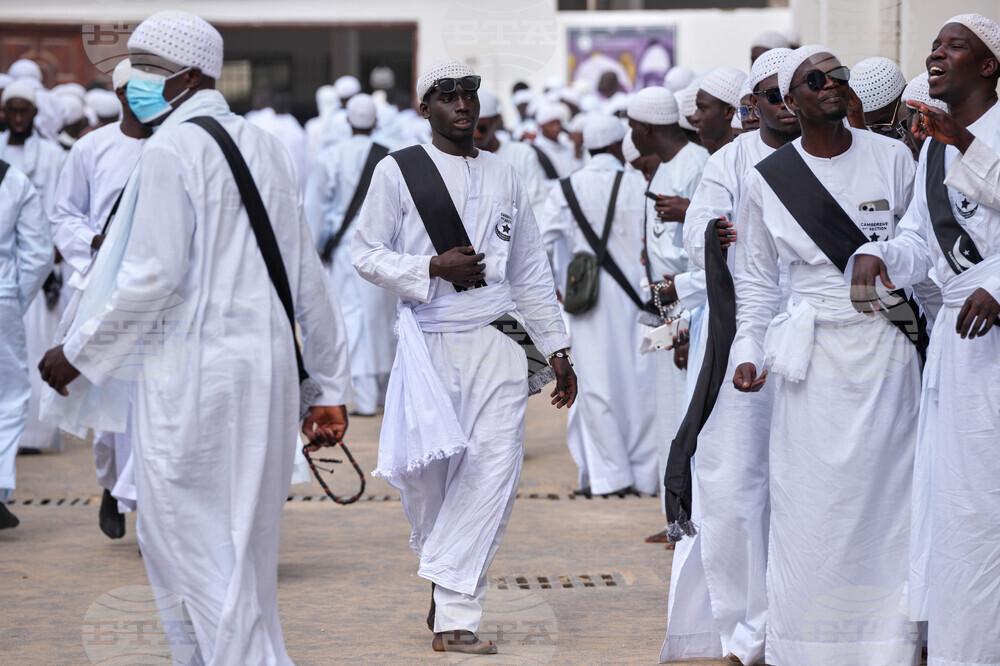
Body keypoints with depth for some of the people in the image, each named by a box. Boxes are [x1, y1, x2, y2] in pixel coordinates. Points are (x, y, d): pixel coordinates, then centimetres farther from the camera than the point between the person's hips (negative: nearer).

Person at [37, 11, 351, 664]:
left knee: (197, 549, -1)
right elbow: (306, 275, 13)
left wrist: (76, 354, -6)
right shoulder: (266, 147, 12)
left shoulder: (171, 150, -12)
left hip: (191, 376, -8)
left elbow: (153, 277, -17)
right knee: (244, 547, 16)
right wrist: (330, 385, 16)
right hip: (269, 369, 8)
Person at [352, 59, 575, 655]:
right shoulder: (398, 171, 4)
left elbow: (532, 272, 20)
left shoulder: (504, 177, 16)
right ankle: (446, 580, 29)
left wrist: (557, 349, 18)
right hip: (430, 340, -2)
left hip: (497, 342, 2)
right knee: (432, 472, 1)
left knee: (495, 471, -10)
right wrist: (433, 266, -12)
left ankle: (455, 615, -9)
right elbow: (366, 253, 2)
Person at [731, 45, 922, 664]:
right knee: (812, 504, -2)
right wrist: (748, 351, 3)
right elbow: (756, 279, 12)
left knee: (888, 495, 1)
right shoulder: (766, 179, 3)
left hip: (888, 350, 1)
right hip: (813, 357, 0)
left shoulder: (893, 158, 3)